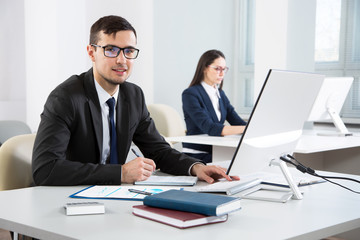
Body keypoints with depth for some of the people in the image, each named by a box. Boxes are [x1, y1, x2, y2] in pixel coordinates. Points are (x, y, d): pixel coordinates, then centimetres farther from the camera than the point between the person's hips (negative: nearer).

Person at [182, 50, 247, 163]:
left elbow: (237, 121, 6)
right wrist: (245, 129, -32)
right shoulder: (190, 94, -9)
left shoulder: (220, 94, 17)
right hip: (196, 155, -7)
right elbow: (209, 128, -23)